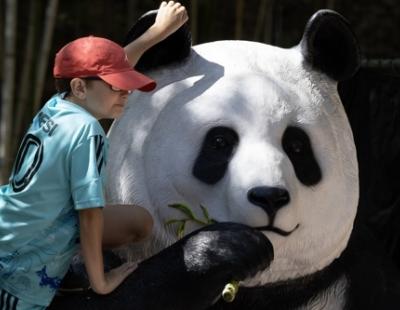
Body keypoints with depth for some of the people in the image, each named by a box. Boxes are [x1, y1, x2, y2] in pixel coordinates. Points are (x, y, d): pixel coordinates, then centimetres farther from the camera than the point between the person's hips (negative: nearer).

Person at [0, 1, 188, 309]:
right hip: (26, 268, -9)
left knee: (139, 222, 9)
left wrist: (159, 30, 28)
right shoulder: (86, 131, -22)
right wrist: (99, 282, -13)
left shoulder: (55, 106, 1)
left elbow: (111, 66, 19)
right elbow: (90, 213, -21)